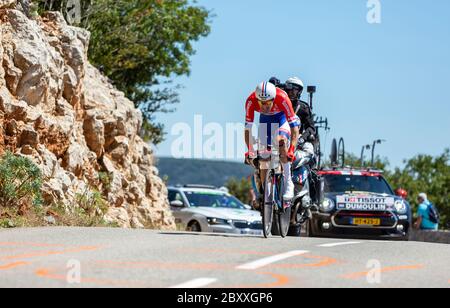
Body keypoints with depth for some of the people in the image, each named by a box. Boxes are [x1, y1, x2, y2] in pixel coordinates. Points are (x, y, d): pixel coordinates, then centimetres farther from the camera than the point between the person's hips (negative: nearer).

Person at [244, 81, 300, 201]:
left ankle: (288, 183, -24)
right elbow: (248, 127, -27)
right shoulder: (251, 101, -32)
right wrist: (249, 150, -37)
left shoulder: (282, 98, -38)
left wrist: (292, 150, -48)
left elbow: (294, 126, -39)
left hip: (282, 118, -3)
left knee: (281, 141, -34)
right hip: (265, 120, 3)